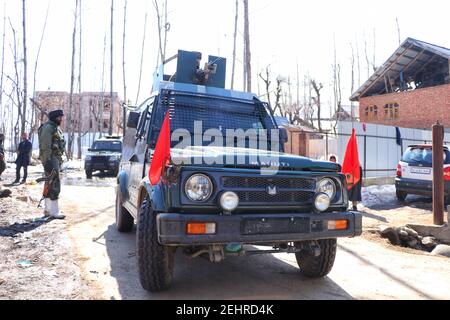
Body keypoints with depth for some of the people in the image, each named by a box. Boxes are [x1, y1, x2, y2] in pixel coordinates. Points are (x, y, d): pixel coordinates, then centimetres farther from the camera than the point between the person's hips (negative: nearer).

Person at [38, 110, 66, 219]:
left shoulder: (56, 128, 20)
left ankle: (48, 209, 19)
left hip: (56, 158, 10)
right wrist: (47, 160, -25)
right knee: (54, 184, -12)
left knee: (50, 184, 12)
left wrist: (59, 161, 21)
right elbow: (45, 145, -19)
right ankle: (54, 212, -12)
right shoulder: (48, 127, -10)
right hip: (51, 158, -10)